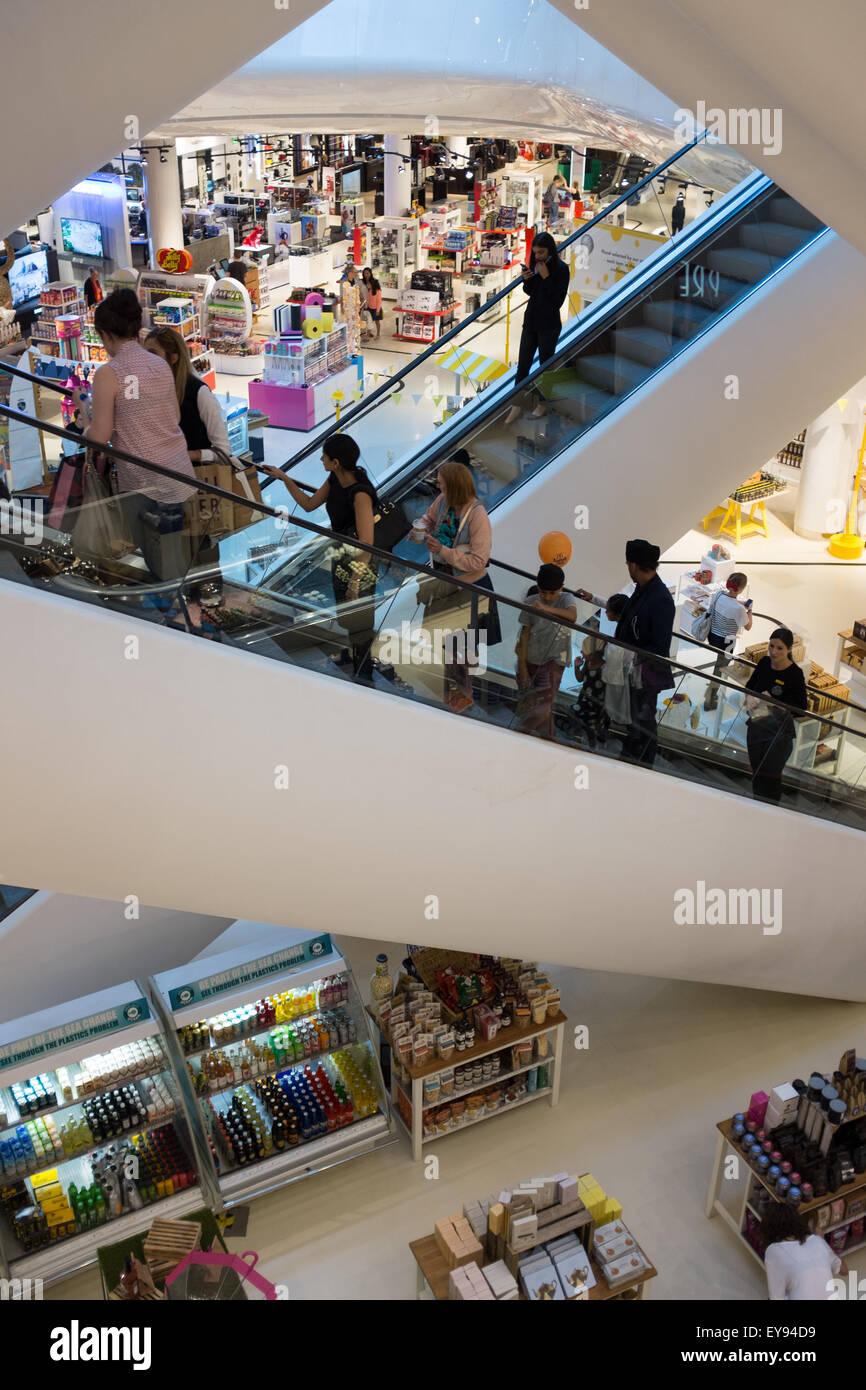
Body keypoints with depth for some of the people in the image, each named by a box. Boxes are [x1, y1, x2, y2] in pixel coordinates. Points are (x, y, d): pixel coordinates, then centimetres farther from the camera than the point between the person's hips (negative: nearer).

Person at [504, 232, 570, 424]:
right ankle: (517, 406, 8)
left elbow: (558, 300, -17)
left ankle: (543, 404, 21)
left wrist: (546, 277, -21)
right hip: (530, 320, 6)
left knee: (545, 365, 7)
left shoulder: (561, 268, -13)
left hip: (548, 325, -6)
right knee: (523, 364, 4)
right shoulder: (535, 264, 5)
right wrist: (526, 280, -6)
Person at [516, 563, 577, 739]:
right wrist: (522, 666, -10)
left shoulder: (566, 599, -9)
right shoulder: (530, 602, -6)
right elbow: (525, 634, -7)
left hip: (554, 658, -3)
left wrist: (546, 608, -47)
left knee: (545, 698, -17)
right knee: (526, 697, 13)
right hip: (531, 657, 3)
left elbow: (572, 616, -33)